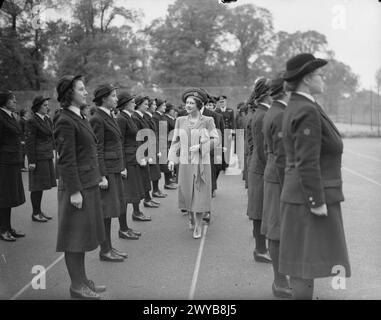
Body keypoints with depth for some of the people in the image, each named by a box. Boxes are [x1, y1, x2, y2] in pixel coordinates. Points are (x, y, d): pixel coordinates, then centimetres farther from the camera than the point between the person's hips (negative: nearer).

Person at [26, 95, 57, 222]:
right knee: (37, 186, -2)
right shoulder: (32, 121, -11)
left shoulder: (46, 119, 14)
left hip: (47, 156, 8)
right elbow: (29, 142, -14)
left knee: (42, 185, 13)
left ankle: (39, 211, 22)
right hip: (38, 157, -8)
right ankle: (35, 213, 7)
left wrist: (51, 152, 17)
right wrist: (32, 161, -17)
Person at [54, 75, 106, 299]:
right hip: (77, 186, -10)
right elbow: (66, 160, -19)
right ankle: (76, 286, 12)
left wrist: (97, 177, 17)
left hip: (89, 184, 10)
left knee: (83, 236, 16)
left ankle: (82, 279, 27)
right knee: (75, 237, 1)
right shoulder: (66, 122, -15)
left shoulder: (80, 118, 14)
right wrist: (74, 191, -20)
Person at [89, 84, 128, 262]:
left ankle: (109, 247, 22)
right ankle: (104, 251, 7)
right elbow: (97, 150, -17)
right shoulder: (97, 119, -14)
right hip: (106, 170, -9)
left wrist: (122, 167, 18)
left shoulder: (109, 117, 15)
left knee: (110, 211, 13)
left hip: (114, 169, 9)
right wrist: (102, 176, -19)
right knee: (105, 211, -2)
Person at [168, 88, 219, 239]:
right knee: (186, 193, 8)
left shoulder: (207, 121, -3)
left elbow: (215, 140, -2)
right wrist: (171, 158, 2)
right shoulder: (180, 120, 6)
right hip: (185, 162, 3)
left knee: (199, 193, -1)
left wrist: (199, 146, -14)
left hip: (201, 162, -3)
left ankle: (198, 225, 14)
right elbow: (175, 141, 10)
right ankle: (191, 219, 32)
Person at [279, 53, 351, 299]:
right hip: (311, 196, -10)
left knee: (305, 260, 15)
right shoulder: (307, 111, -19)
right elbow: (307, 162, -23)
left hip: (303, 195, 10)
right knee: (308, 261, -3)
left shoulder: (296, 107, 13)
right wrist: (317, 202, -21)